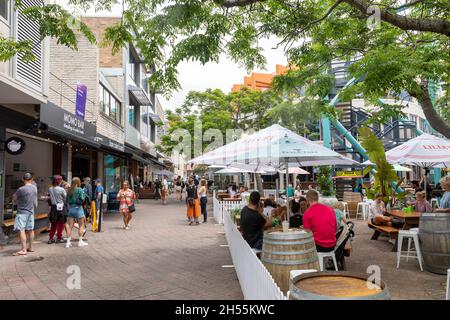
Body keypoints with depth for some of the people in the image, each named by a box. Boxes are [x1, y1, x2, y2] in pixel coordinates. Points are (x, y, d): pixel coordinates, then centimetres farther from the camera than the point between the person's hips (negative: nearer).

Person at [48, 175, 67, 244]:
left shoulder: (50, 189, 0)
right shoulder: (62, 189, -15)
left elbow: (49, 198, 6)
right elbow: (65, 197, -4)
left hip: (53, 208, 5)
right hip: (61, 208, -5)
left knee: (54, 224, 15)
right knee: (61, 223, 7)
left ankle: (51, 238, 18)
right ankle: (59, 238, 12)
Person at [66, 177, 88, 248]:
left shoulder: (69, 190, 4)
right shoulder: (80, 190, -9)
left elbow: (67, 200, 4)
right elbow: (82, 199, -14)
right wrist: (84, 196, 4)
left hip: (70, 208, 5)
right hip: (78, 208, -5)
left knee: (70, 226, 8)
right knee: (81, 226, 7)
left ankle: (68, 242, 8)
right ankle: (80, 241, 10)